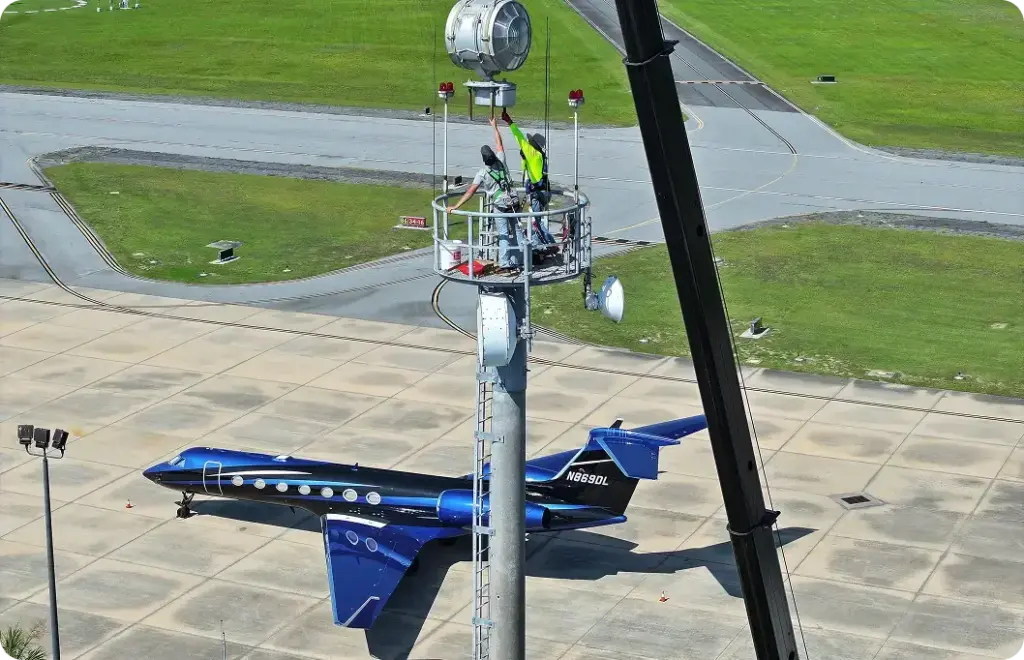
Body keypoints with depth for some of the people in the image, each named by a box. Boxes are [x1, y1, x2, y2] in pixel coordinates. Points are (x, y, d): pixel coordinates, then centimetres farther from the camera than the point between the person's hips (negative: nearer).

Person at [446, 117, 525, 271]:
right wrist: (494, 127, 29)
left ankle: (505, 263, 0)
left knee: (503, 235, 1)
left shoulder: (482, 173, -10)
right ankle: (519, 262, 14)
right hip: (514, 202, 4)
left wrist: (456, 206, -10)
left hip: (500, 205, -4)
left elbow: (470, 191, -13)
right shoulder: (501, 162, -1)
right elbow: (499, 144, 16)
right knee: (516, 232, 10)